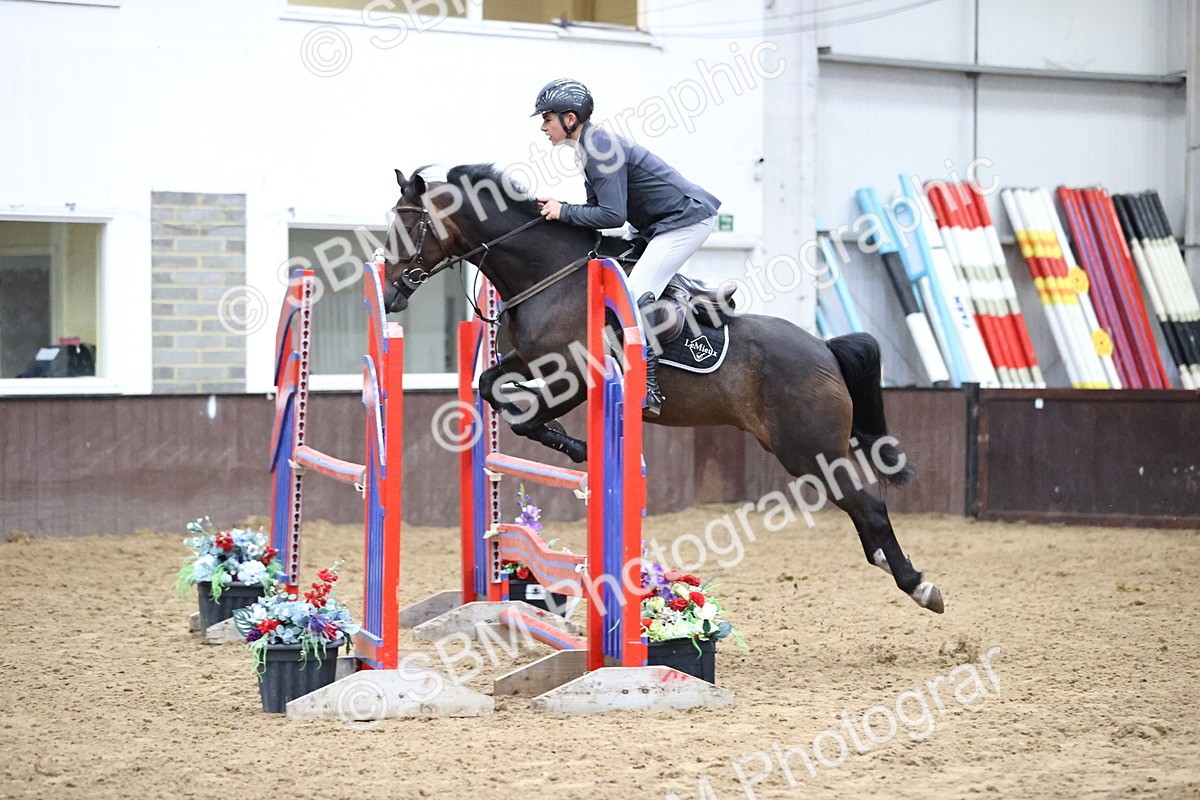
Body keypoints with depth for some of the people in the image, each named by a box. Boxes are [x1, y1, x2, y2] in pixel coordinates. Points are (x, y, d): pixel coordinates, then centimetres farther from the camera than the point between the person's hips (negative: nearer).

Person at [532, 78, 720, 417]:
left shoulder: (600, 148, -20)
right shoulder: (590, 146, 12)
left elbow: (612, 215, -24)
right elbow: (599, 207, 15)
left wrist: (564, 212, -15)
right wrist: (559, 209, 2)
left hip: (685, 220, -11)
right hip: (665, 223, 11)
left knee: (635, 296, -17)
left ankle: (646, 388, -22)